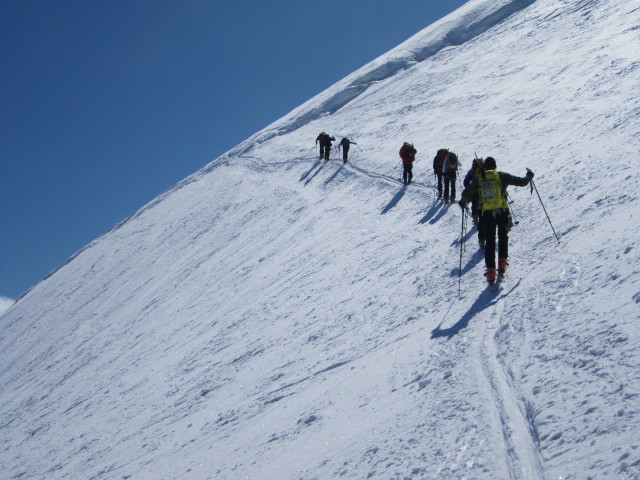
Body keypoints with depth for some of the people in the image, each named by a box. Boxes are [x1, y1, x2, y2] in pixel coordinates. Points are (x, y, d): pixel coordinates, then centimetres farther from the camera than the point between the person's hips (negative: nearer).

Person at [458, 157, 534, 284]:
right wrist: (529, 176, 25)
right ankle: (502, 264, 13)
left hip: (487, 214, 1)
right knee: (503, 237, 21)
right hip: (502, 211, -1)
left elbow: (467, 193, 2)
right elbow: (521, 182, 5)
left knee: (490, 241, 6)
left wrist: (463, 202, 22)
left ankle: (490, 271, -3)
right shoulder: (501, 176, 1)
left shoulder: (478, 179, 4)